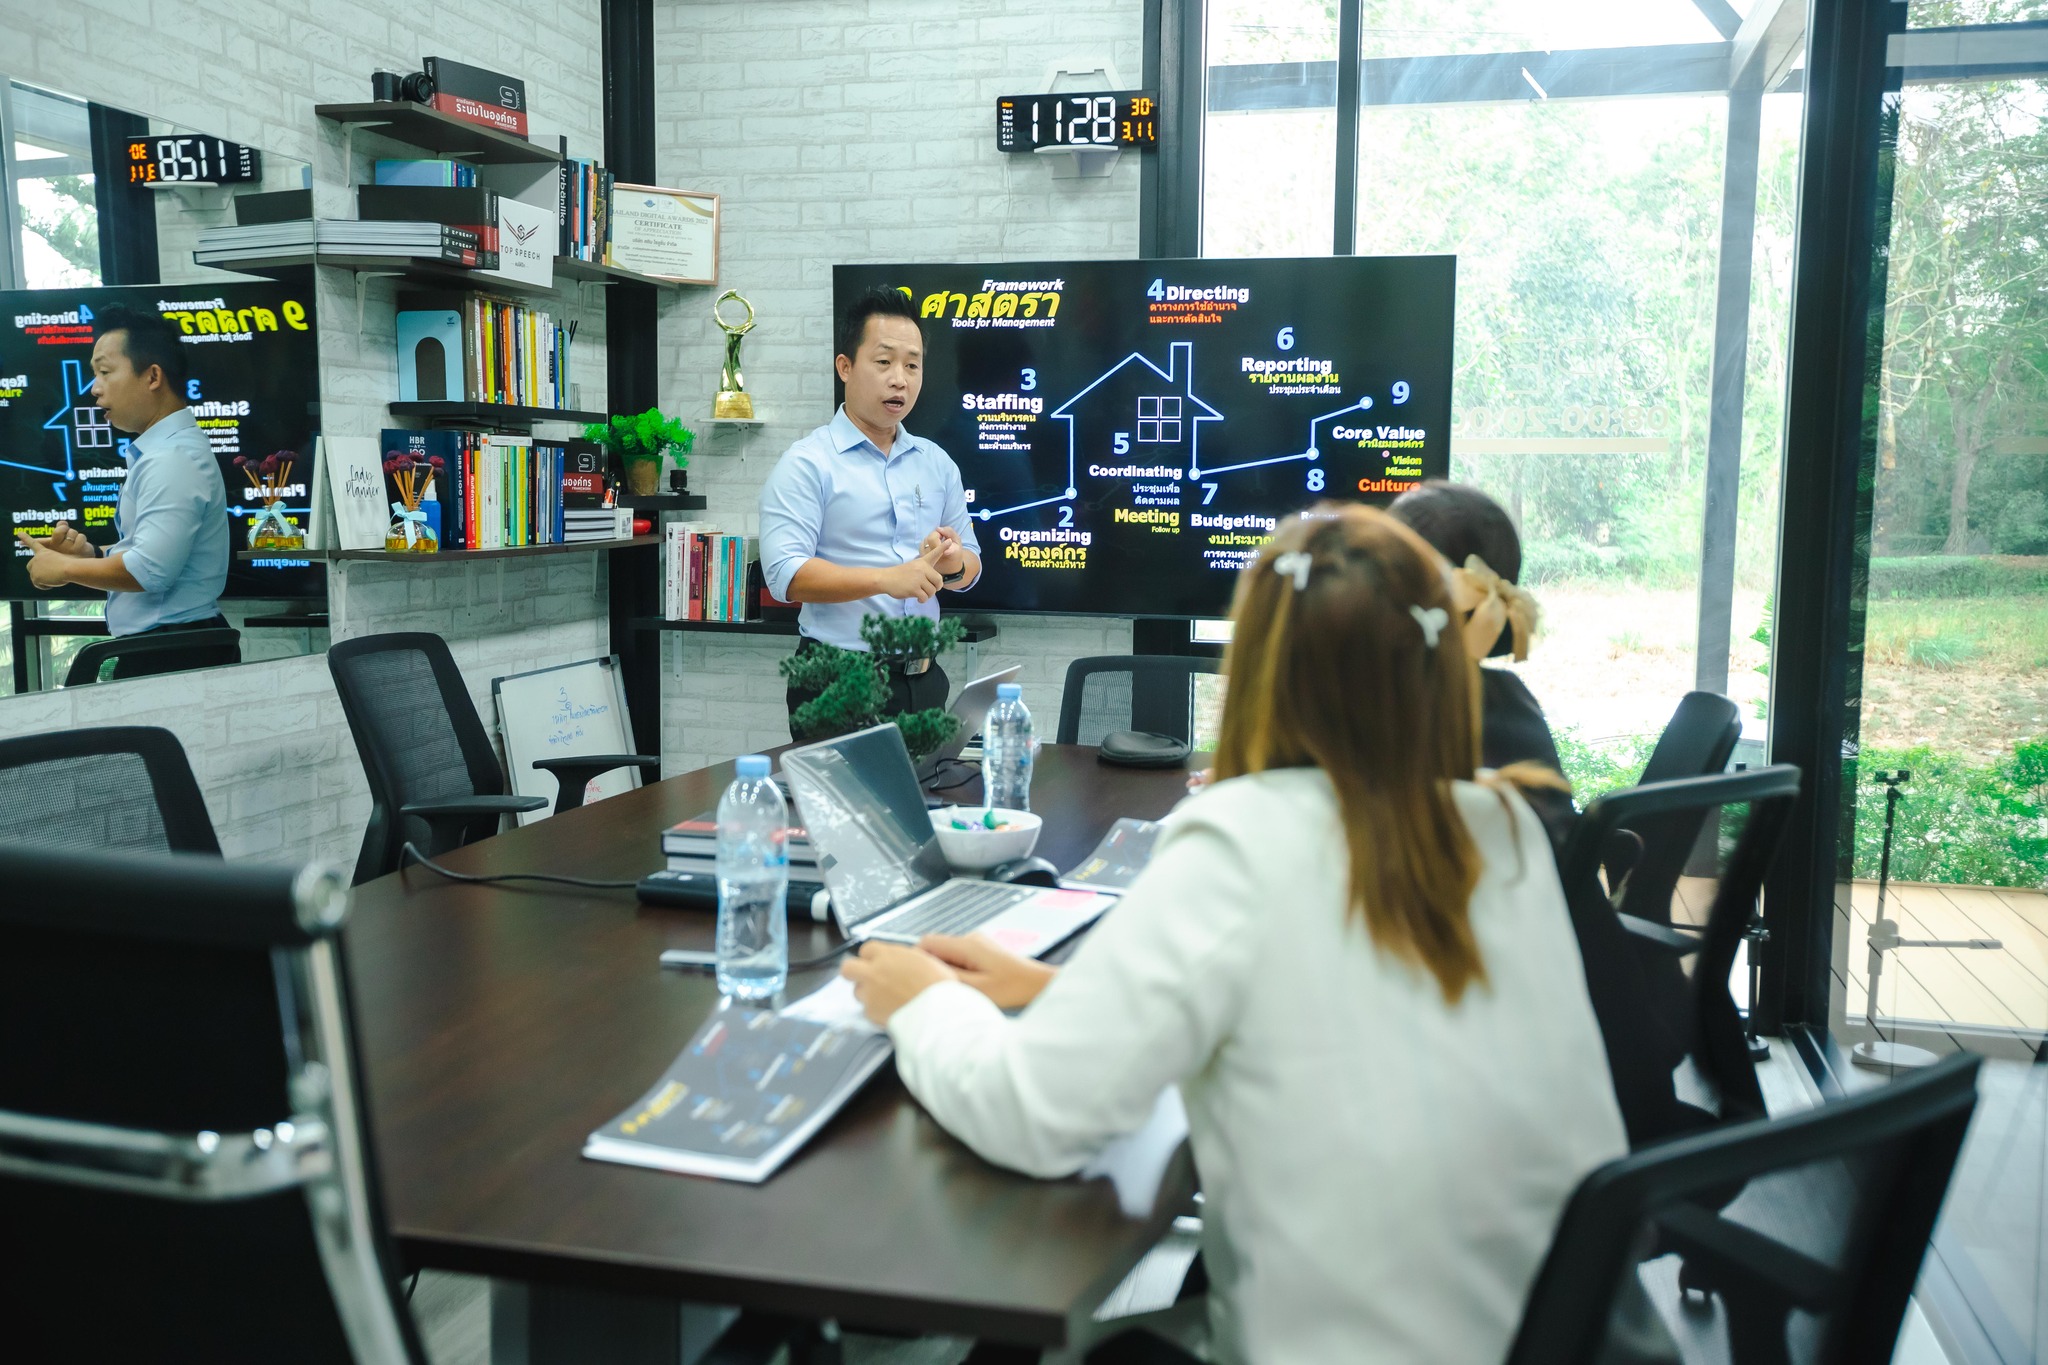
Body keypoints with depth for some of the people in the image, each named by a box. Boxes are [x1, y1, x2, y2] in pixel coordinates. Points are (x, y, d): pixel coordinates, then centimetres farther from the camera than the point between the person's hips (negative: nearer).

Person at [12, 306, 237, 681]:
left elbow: (149, 569, -25)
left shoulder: (174, 458, -18)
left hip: (172, 657, -9)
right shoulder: (162, 450, 14)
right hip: (160, 649, 9)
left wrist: (65, 567, -9)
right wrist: (88, 552, 8)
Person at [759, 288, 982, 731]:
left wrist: (954, 563, -10)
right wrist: (886, 579, -28)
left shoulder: (937, 463, 12)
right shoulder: (807, 463, -7)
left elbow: (970, 566, 14)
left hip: (923, 678, 5)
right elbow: (785, 574, -18)